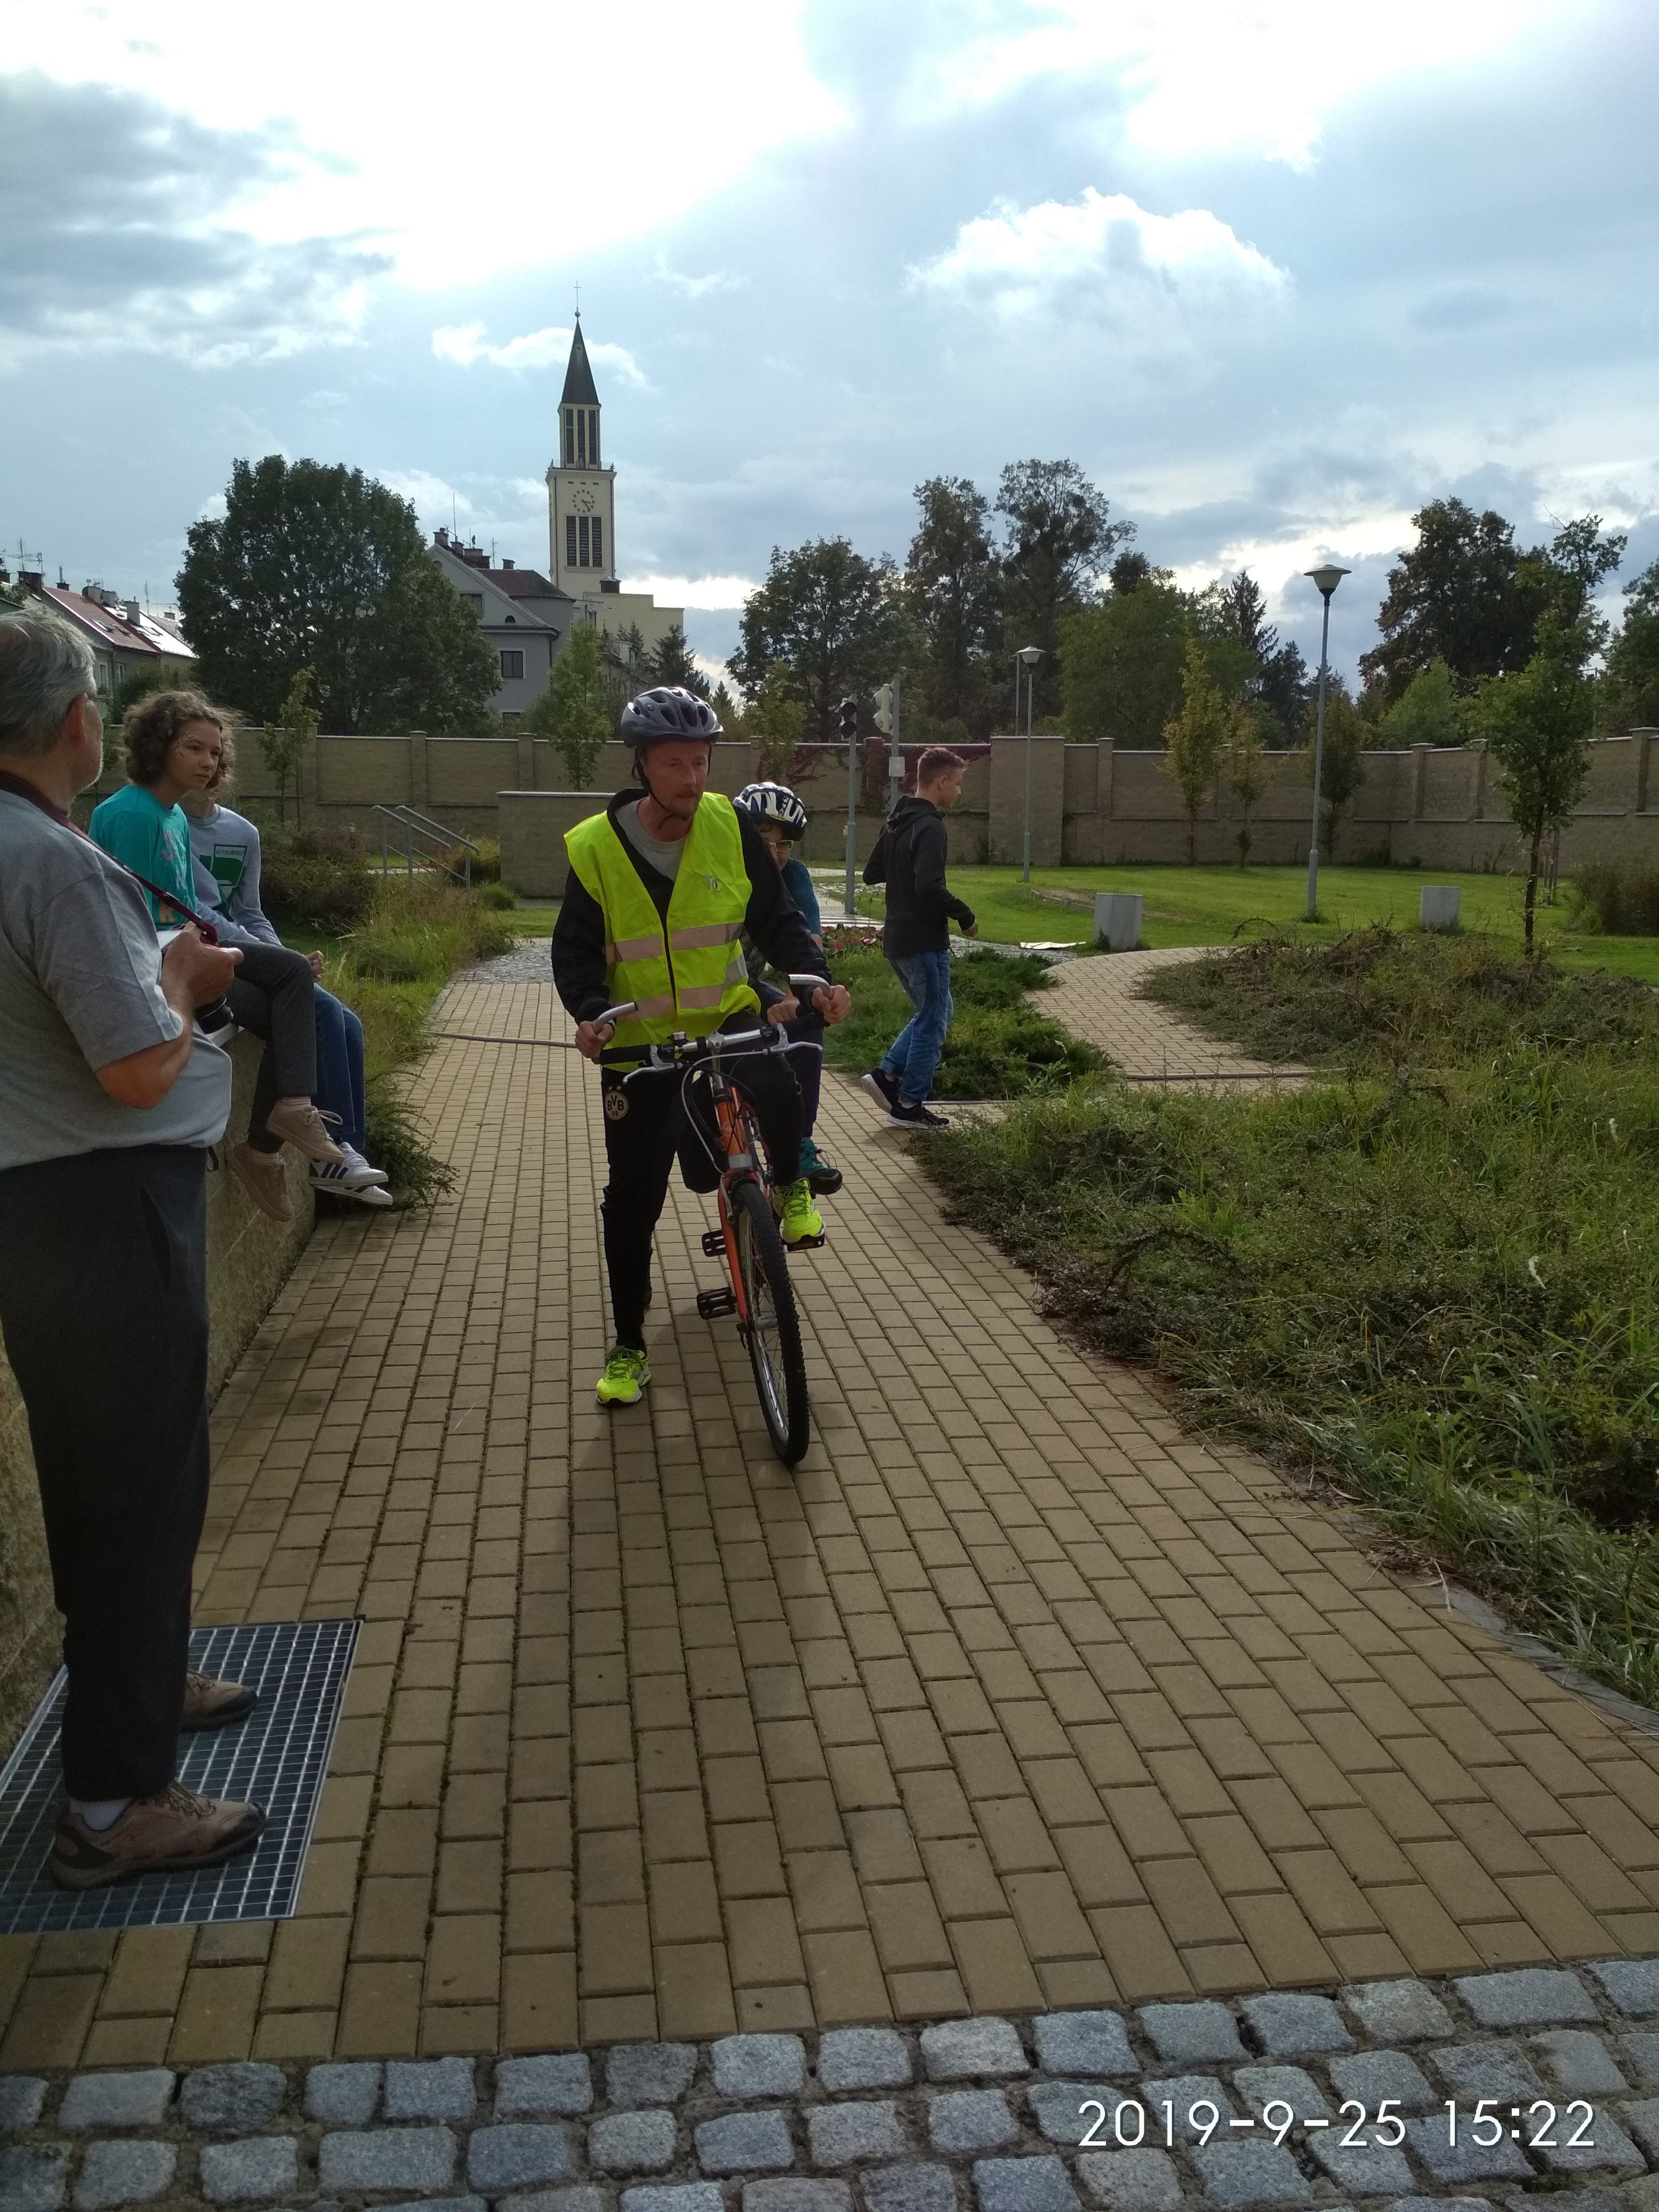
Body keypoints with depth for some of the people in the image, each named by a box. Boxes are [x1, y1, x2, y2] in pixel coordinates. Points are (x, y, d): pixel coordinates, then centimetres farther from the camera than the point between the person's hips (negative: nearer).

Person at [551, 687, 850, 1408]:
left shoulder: (729, 828, -6)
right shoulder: (595, 847, -10)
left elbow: (776, 920, -1)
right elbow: (574, 949, -5)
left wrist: (815, 978, -19)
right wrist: (589, 1013, -25)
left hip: (726, 1013, 0)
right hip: (640, 1040, 0)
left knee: (776, 1088, -33)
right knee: (632, 1198, 2)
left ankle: (789, 1185, 1)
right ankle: (628, 1346, 20)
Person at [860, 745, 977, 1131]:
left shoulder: (896, 822, 11)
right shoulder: (930, 827, -19)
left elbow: (871, 874, 18)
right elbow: (930, 888, -29)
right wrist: (965, 916, -17)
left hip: (896, 940, 9)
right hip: (924, 942, -9)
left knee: (933, 1013, 21)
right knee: (933, 1021, 3)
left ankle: (888, 1074, 15)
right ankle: (909, 1105, 8)